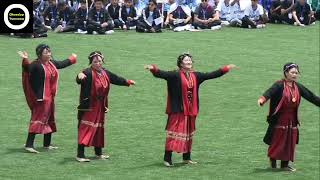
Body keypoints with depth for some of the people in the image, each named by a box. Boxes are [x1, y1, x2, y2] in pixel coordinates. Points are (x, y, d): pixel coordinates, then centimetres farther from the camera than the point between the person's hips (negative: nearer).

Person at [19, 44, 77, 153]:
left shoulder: (51, 63, 9)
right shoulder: (36, 65, -16)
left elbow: (62, 64, 28)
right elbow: (28, 68, -36)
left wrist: (72, 58, 44)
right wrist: (25, 60, -57)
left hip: (50, 97, 9)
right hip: (41, 97, -9)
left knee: (49, 119, 17)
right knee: (38, 119, -13)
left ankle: (47, 144, 29)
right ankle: (29, 144, -15)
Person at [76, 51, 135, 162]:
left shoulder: (105, 73, 9)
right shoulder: (88, 73, -15)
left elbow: (116, 79, 26)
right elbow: (80, 80, -35)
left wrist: (128, 82, 39)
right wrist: (80, 77, -59)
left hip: (100, 106, 8)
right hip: (88, 106, -8)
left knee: (99, 129, 16)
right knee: (86, 129, -11)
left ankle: (98, 153, 29)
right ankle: (80, 155, -12)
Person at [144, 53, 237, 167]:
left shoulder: (195, 76, 9)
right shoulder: (175, 75, -9)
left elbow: (211, 75, 17)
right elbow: (162, 74, -21)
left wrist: (226, 69, 20)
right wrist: (153, 69, -41)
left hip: (191, 110, 6)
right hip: (178, 110, -6)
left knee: (188, 134, 13)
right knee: (175, 132, -7)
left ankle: (187, 158, 24)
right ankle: (167, 158, -3)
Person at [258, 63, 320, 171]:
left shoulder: (298, 87, 7)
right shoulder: (279, 85, -12)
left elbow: (310, 96, 12)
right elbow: (270, 92, -29)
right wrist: (262, 99, -50)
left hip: (292, 120, 6)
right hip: (279, 119, -6)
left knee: (289, 142, 7)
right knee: (277, 141, 0)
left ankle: (285, 164, 17)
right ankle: (273, 160, 21)